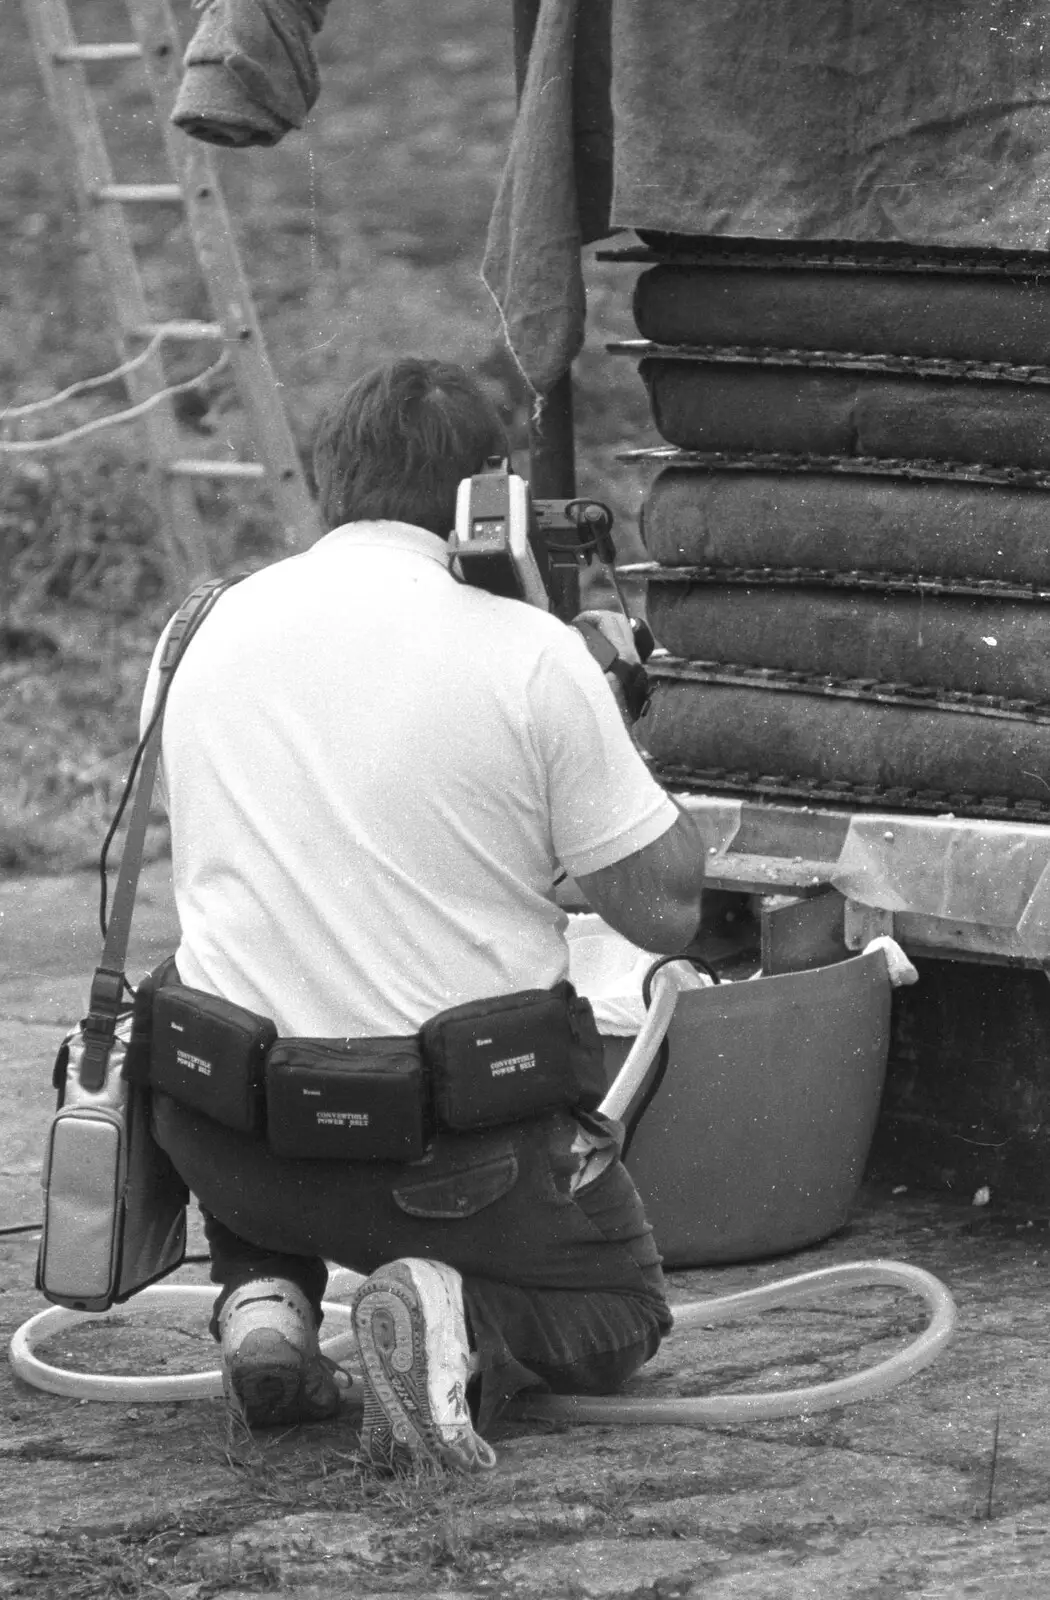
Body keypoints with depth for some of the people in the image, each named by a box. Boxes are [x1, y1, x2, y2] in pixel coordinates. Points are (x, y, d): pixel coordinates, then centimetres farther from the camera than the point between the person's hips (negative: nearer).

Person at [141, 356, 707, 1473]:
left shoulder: (215, 628, 4)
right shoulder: (530, 654, -13)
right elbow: (665, 909, -9)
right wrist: (606, 727, 8)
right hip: (454, 1150, -4)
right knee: (619, 1310, 23)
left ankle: (260, 1295, 7)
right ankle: (466, 1326, -12)